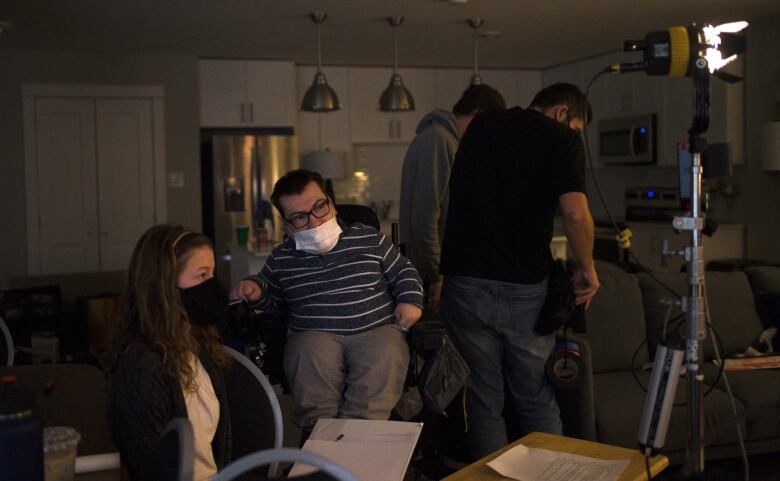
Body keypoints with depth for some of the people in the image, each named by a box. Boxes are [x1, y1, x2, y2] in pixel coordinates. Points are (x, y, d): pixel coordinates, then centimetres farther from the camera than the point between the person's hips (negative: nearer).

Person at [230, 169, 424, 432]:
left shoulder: (369, 238, 11)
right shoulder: (281, 258, 15)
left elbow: (404, 271, 20)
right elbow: (271, 298, 30)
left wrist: (410, 299, 1)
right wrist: (256, 290, 7)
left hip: (377, 329, 0)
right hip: (314, 333, 1)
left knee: (384, 357, -34)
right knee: (309, 358, -34)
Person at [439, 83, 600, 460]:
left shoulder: (480, 127, 15)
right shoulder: (562, 138, 0)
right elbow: (575, 214, -12)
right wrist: (587, 269, 2)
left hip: (465, 282, 3)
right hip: (524, 286, -3)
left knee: (483, 400, 10)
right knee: (537, 401, 10)